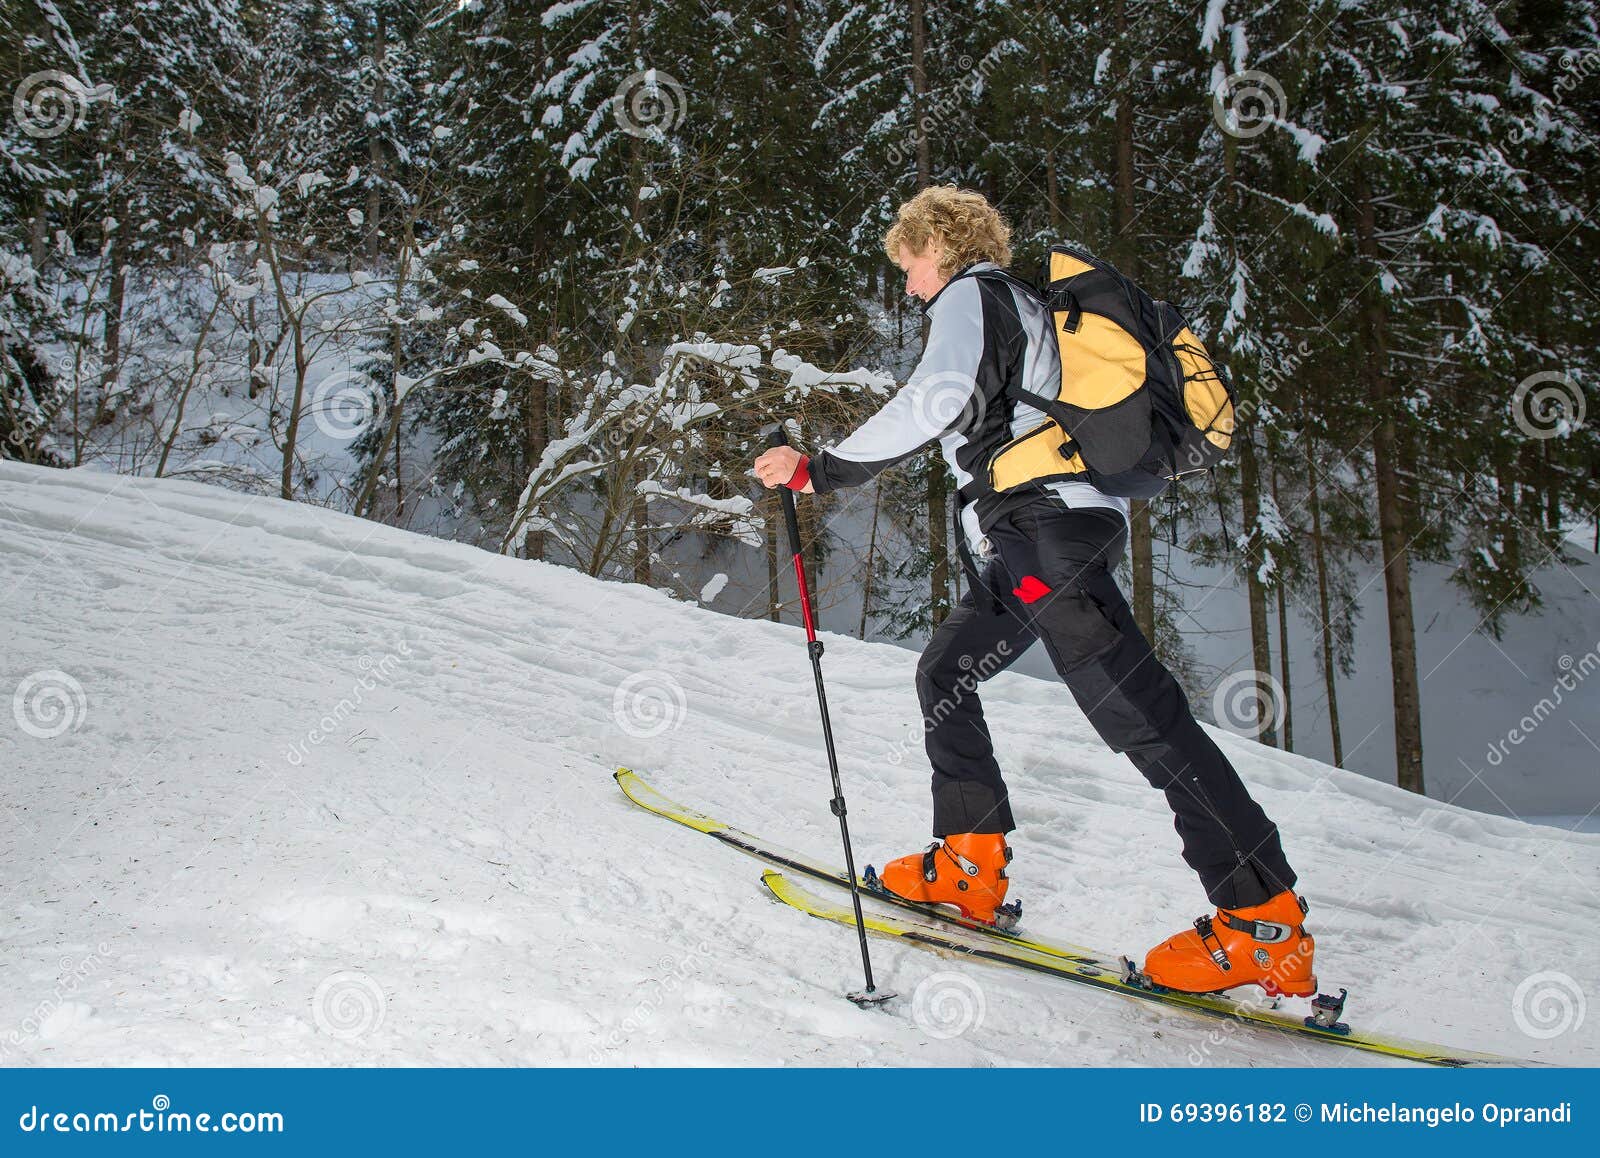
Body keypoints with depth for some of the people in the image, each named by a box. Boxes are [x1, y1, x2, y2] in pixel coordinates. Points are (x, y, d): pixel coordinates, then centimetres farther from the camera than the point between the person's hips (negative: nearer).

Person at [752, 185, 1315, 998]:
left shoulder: (969, 295, 2)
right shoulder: (1021, 307, 30)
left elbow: (940, 399, -17)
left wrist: (819, 470, -14)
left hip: (1043, 525, -11)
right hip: (1029, 541, 11)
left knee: (1138, 714, -14)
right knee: (945, 673, 18)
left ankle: (1265, 925, -15)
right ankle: (971, 867, 16)